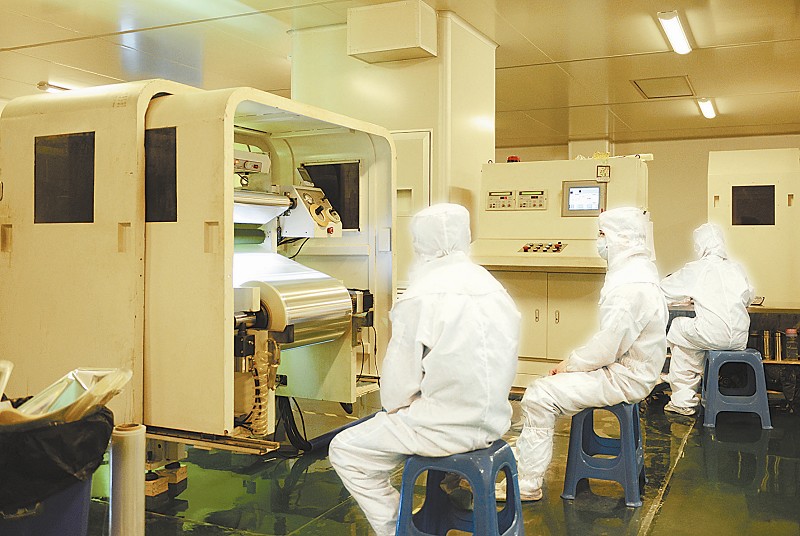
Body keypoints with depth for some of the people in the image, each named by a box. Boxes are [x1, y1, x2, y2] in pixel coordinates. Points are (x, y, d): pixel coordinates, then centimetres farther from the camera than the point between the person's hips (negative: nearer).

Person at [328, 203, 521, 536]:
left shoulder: (420, 297, -17)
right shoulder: (493, 286, 5)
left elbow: (398, 382, -14)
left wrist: (391, 409, 8)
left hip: (448, 425, -8)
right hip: (493, 419, 8)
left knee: (345, 451, 6)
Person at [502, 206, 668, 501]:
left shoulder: (629, 288, -25)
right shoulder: (635, 271, 10)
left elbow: (605, 349, -25)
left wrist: (569, 364, -9)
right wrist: (573, 361, 8)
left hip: (623, 378, -11)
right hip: (624, 368, 11)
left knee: (539, 396, -14)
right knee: (542, 387, 13)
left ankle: (528, 483, -3)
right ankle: (521, 462, 19)